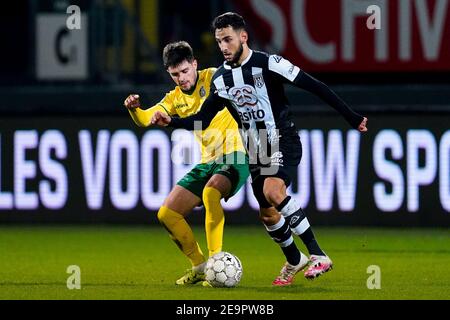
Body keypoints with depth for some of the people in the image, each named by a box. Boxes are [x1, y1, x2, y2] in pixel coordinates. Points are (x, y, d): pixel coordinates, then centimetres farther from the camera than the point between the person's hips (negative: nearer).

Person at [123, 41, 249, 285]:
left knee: (210, 192, -37)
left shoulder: (213, 78, -7)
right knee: (167, 214, 2)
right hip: (208, 162, 8)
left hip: (235, 155, -8)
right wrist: (134, 109, -23)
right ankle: (199, 267, 15)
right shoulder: (176, 98, 10)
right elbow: (145, 119, 0)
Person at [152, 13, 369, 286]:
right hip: (256, 152, 7)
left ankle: (318, 255, -27)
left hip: (284, 142, -7)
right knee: (268, 214, 9)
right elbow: (202, 120, 9)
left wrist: (351, 117, -11)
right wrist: (171, 122, -9)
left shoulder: (268, 64, -14)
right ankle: (294, 261, 34)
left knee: (273, 191, -31)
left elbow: (315, 87, -12)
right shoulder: (221, 78, 4)